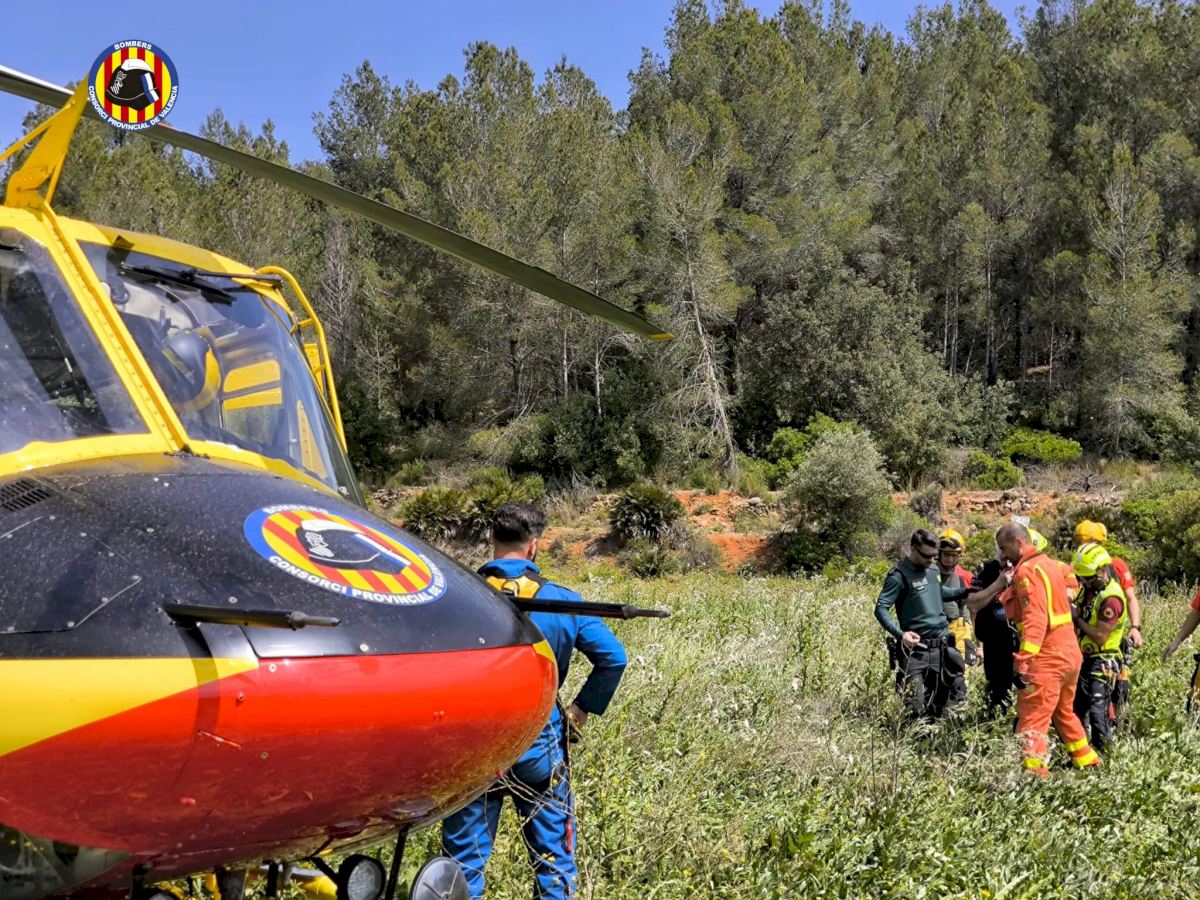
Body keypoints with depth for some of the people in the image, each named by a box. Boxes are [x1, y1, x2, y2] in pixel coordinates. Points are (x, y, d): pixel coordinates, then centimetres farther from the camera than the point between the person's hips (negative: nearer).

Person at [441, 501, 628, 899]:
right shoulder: (561, 601, -4)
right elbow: (612, 657, -4)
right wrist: (581, 710, 5)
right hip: (539, 747, 0)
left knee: (464, 860, 11)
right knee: (553, 858, 13)